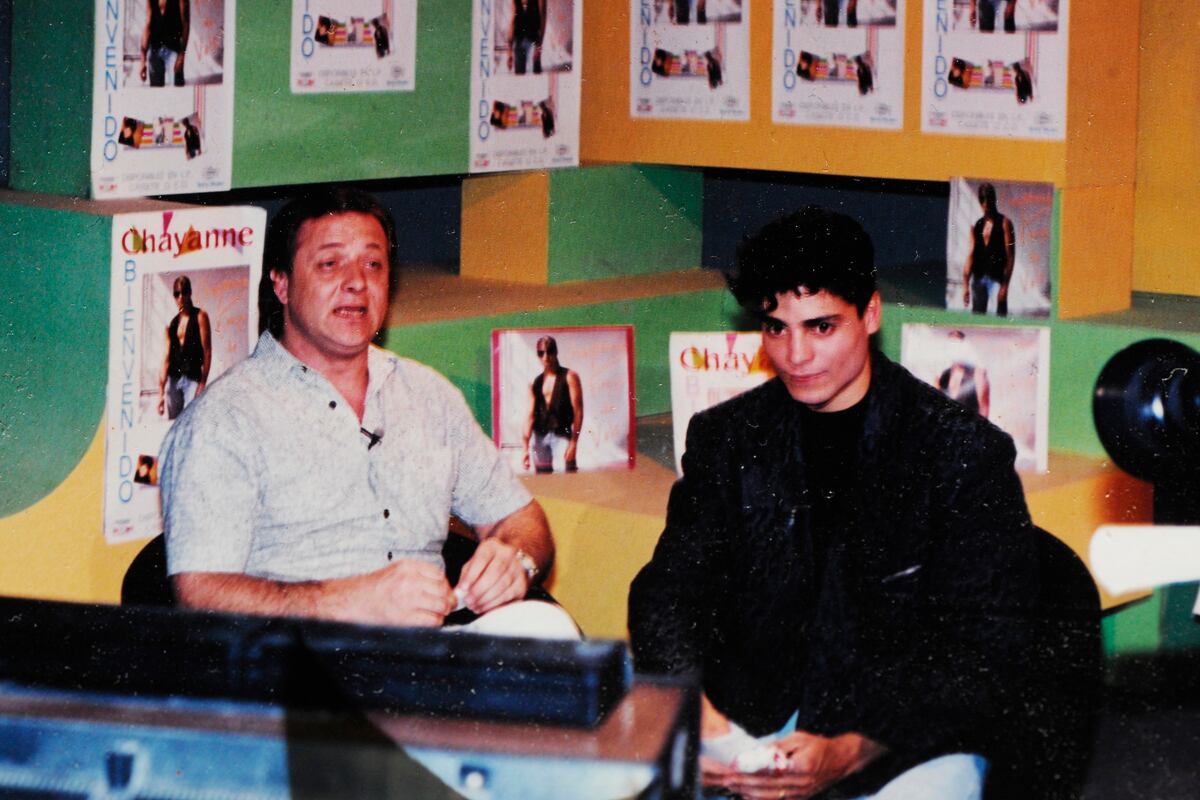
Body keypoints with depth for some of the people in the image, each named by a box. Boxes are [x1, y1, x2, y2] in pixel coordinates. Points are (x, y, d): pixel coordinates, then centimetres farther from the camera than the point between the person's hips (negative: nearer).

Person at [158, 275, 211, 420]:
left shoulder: (200, 316, 1)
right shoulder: (171, 324, 13)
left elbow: (207, 352, -4)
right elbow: (166, 359, 11)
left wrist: (203, 384, -12)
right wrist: (161, 393, 6)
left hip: (192, 378, -5)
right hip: (173, 380, 5)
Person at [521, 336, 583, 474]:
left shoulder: (569, 377, 2)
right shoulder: (536, 383, 12)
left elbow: (578, 411, -3)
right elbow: (530, 415, 9)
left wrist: (573, 442, -13)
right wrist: (525, 447, 0)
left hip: (562, 435, -4)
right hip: (539, 436, 4)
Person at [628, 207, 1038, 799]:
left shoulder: (967, 453, -1)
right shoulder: (726, 439, 11)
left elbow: (981, 650, -7)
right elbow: (668, 589, 5)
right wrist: (693, 711, -18)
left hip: (907, 737, -2)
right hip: (750, 717, 3)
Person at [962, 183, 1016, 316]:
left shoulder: (1004, 223, 0)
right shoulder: (976, 226, 13)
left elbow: (1010, 256, -5)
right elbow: (970, 256, 12)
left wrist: (1005, 285, -13)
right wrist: (965, 285, 5)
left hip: (997, 278, -4)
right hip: (978, 278, 4)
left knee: (1000, 315, -9)